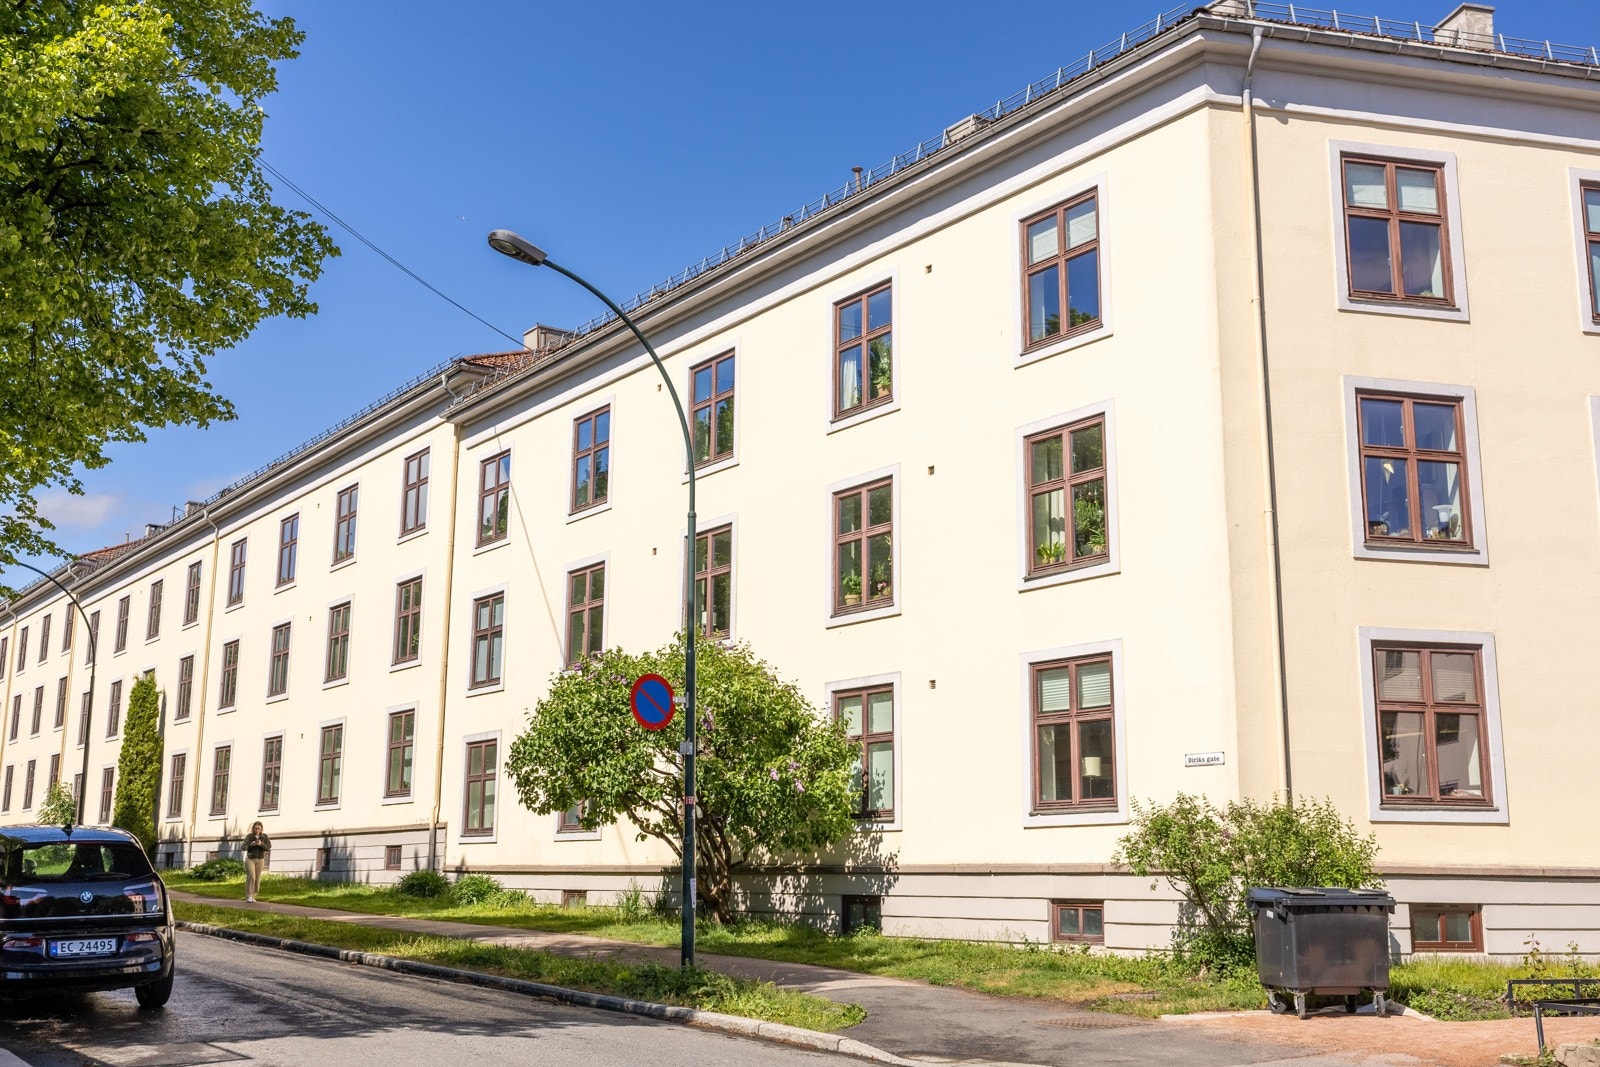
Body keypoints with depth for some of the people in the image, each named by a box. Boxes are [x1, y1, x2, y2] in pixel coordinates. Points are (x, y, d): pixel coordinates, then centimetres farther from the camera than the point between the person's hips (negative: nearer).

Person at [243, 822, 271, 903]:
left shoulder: (265, 836, -4)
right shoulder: (249, 836, -7)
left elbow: (268, 847, -11)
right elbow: (244, 847, -12)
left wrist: (261, 844, -28)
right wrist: (251, 844, -31)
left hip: (260, 860, 2)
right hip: (250, 859, -2)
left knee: (257, 879, 2)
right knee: (251, 876, -19)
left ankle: (252, 897, 13)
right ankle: (249, 896, -16)